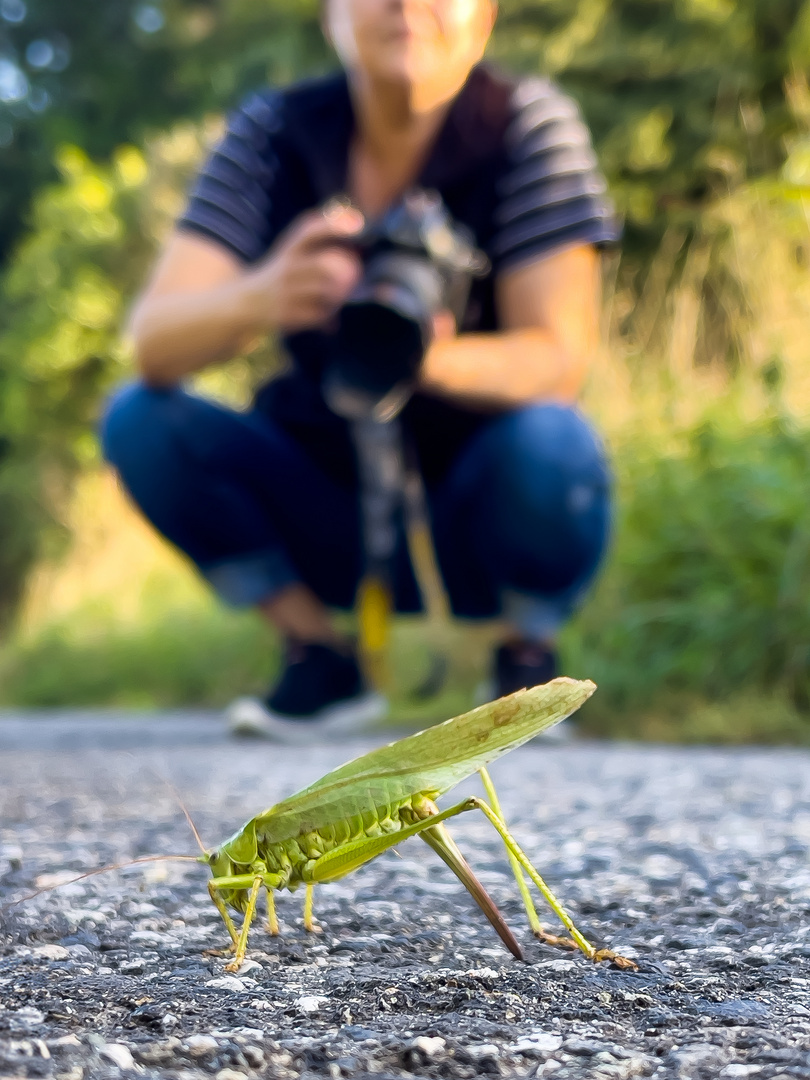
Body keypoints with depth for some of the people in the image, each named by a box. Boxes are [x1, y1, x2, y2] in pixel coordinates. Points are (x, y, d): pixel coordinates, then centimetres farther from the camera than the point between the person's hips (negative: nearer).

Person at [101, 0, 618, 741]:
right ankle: (323, 664, -1)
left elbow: (558, 360, -22)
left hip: (484, 519, -2)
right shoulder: (276, 131, -9)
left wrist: (431, 357, -45)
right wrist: (258, 299, -44)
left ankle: (528, 656, -1)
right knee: (140, 420, -19)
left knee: (547, 441, -33)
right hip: (335, 523, 2)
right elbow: (153, 343, -20)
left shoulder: (529, 122, -14)